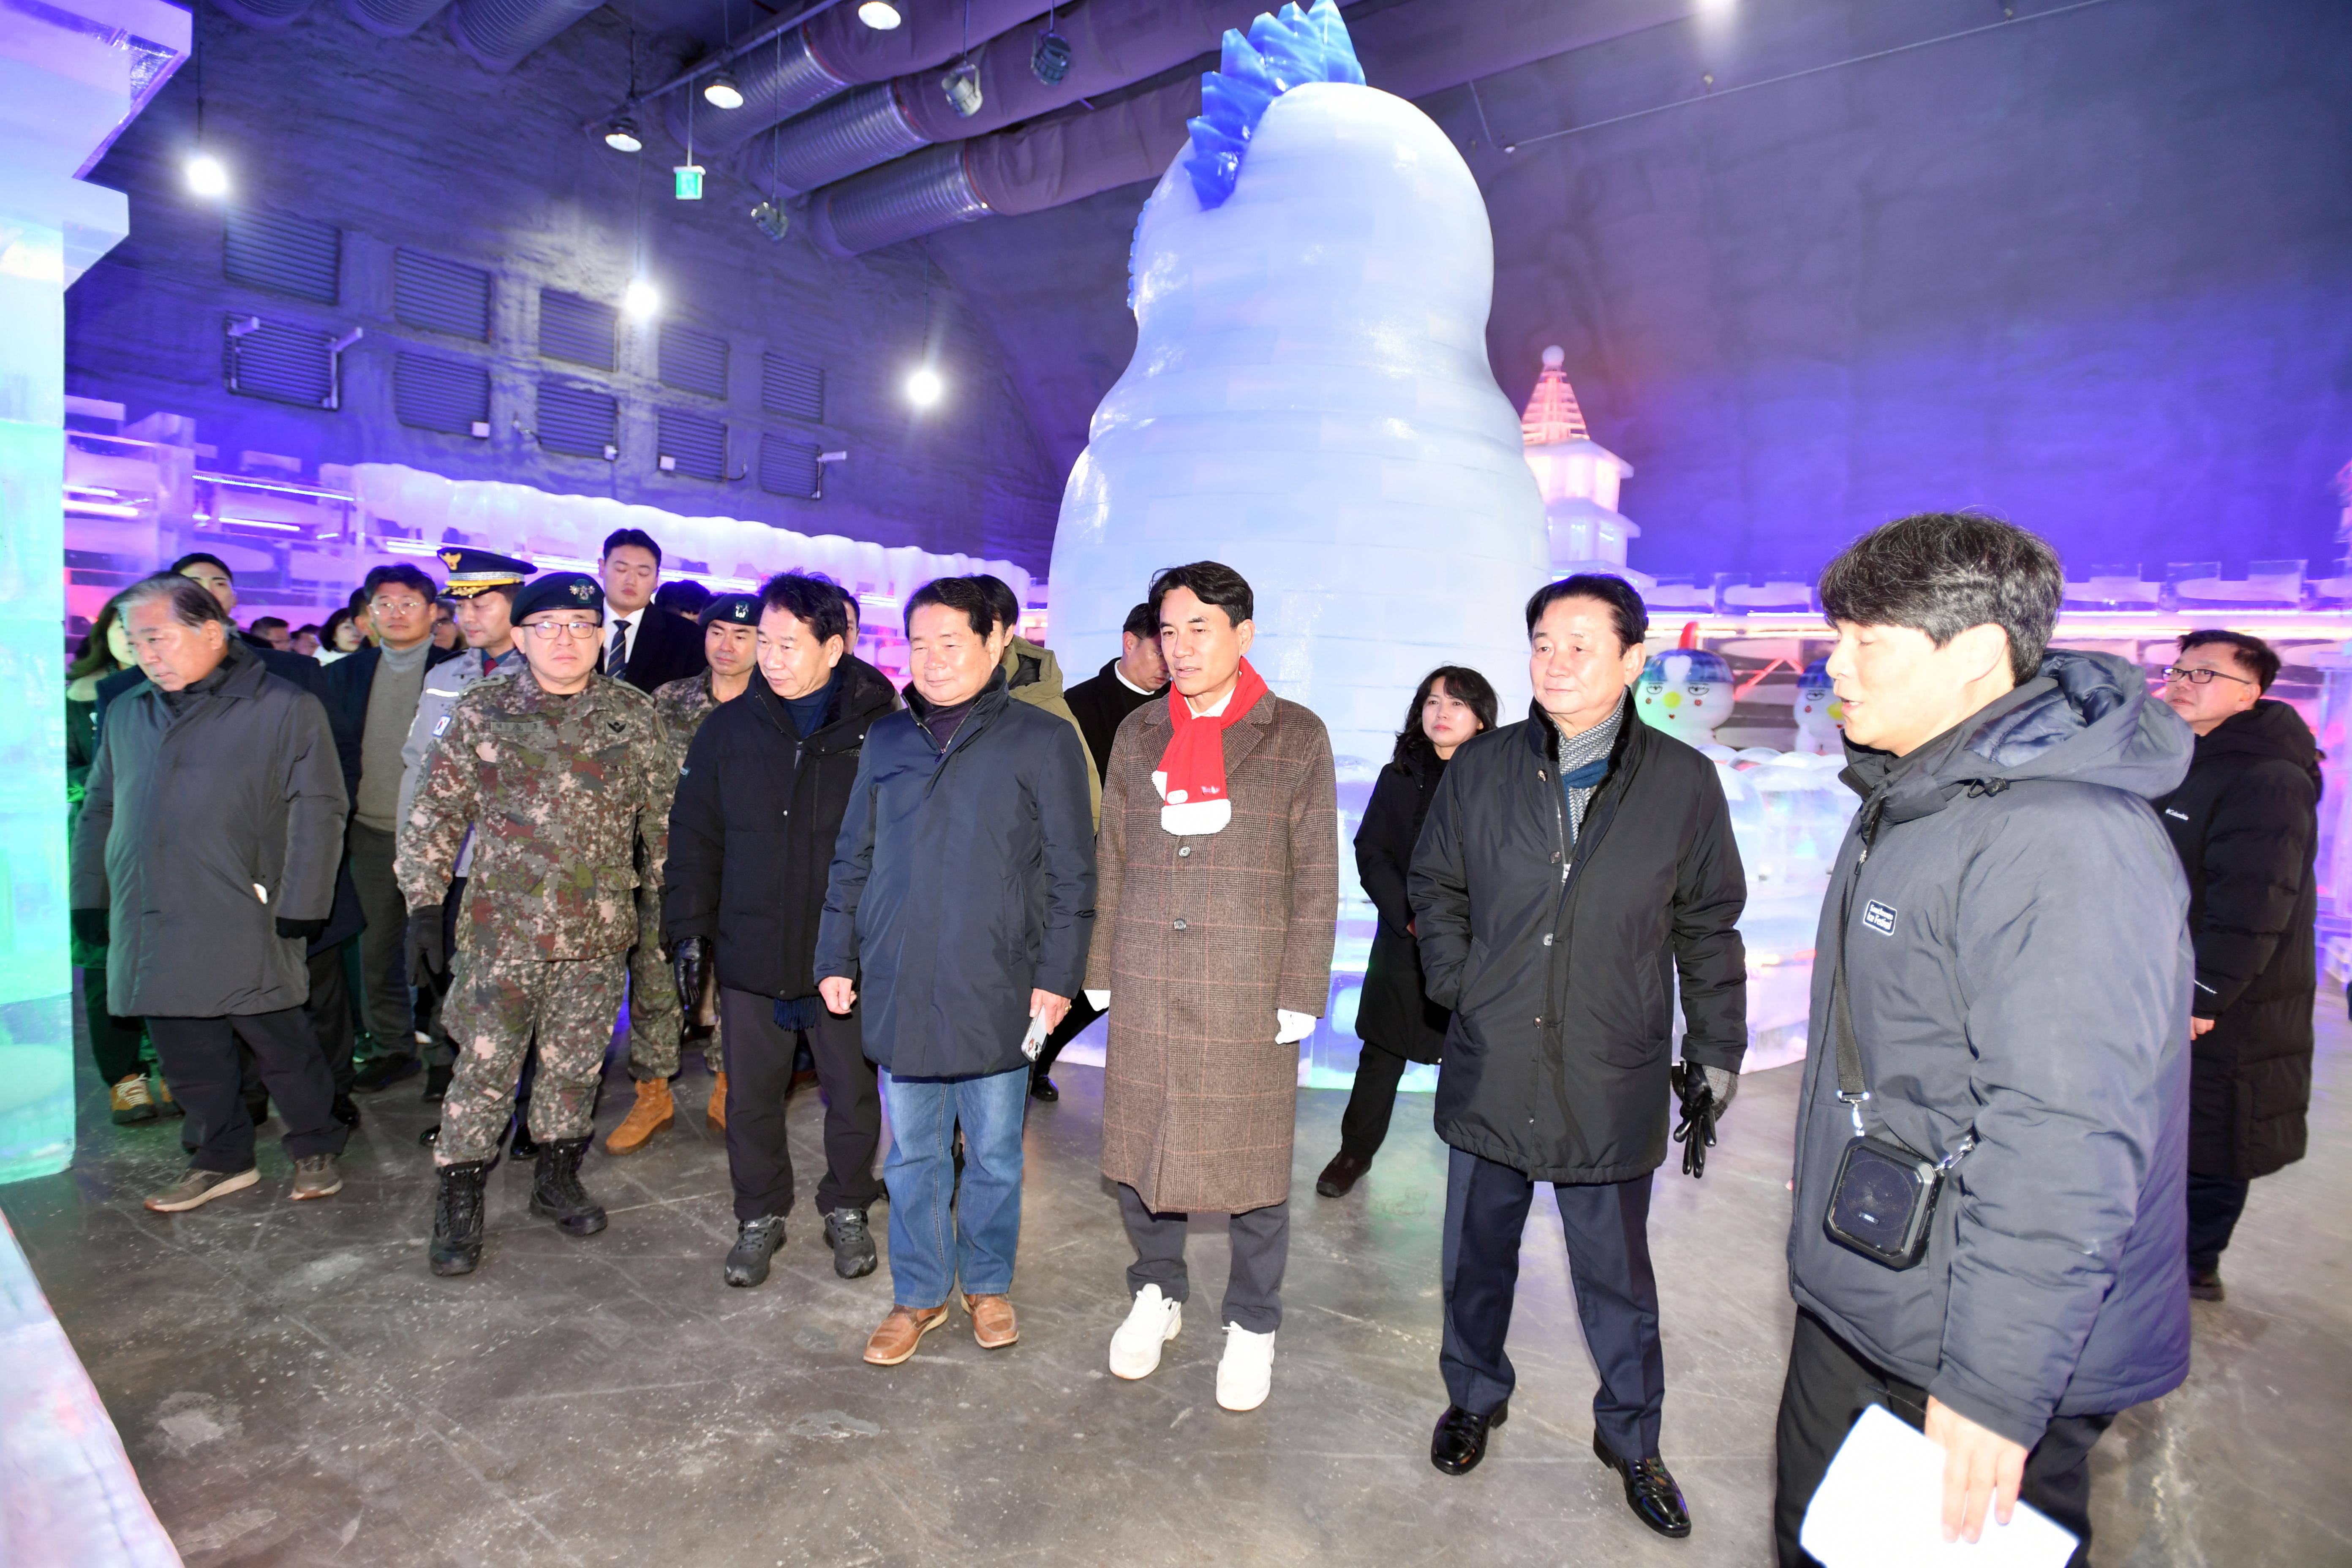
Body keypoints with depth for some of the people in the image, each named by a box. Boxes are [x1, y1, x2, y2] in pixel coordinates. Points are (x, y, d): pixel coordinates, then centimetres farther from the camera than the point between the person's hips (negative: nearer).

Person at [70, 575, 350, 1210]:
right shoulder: (127, 714, 15)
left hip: (242, 923, -6)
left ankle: (315, 1150, 19)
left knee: (279, 1041, 1)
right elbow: (100, 811, 21)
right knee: (187, 1053, 11)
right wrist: (89, 899, 14)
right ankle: (224, 1159, 27)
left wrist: (298, 907, -13)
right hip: (150, 924, 6)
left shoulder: (285, 707, -4)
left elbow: (317, 813, -8)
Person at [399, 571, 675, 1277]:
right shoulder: (481, 711, 1)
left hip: (599, 934, 1)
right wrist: (424, 901, -1)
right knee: (484, 1069, 4)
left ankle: (558, 1177, 33)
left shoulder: (634, 715, 3)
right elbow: (435, 813, 5)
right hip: (501, 930, -1)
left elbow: (661, 816, 8)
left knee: (576, 1066, 13)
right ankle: (458, 1201, 22)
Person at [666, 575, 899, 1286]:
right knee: (751, 1099, 14)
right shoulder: (728, 727, 2)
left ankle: (846, 1210, 35)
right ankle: (760, 1216, 35)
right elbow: (695, 835, 7)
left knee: (854, 1096, 13)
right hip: (750, 953, 2)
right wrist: (688, 927, 2)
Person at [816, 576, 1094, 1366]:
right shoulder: (886, 739, 8)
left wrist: (1057, 976, -7)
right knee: (913, 1155, 14)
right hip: (900, 989, 3)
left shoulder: (1042, 741, -3)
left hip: (996, 993, -3)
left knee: (995, 1153, 12)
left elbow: (1071, 873, -3)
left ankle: (988, 1284, 34)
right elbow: (851, 860, 14)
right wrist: (837, 959, 11)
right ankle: (919, 1293, 32)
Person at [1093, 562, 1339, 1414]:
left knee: (1253, 1162, 8)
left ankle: (1252, 1325, 31)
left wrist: (1301, 995, -6)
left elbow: (1316, 879, -2)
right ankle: (1157, 1294, 38)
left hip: (1249, 994, -3)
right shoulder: (1139, 734, 7)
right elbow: (1113, 861, 11)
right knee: (1136, 1148, 13)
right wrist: (1102, 975, 8)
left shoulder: (1296, 736, -2)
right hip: (1146, 991, 3)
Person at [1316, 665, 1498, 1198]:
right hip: (1403, 944, 2)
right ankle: (1355, 1151, 28)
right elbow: (1371, 854, 1)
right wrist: (1412, 917, -12)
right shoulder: (1399, 777, 4)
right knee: (1382, 1053, 12)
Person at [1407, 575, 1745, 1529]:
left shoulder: (1685, 783, -4)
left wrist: (1716, 1053, 5)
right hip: (1490, 1071, 2)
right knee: (1477, 1256, 18)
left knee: (1617, 1273, 16)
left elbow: (1708, 929, 4)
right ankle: (1474, 1398, 43)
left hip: (1613, 1083, -1)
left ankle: (1631, 1437, 40)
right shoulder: (1481, 769, -2)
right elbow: (1435, 886, 11)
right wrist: (1455, 980, -1)